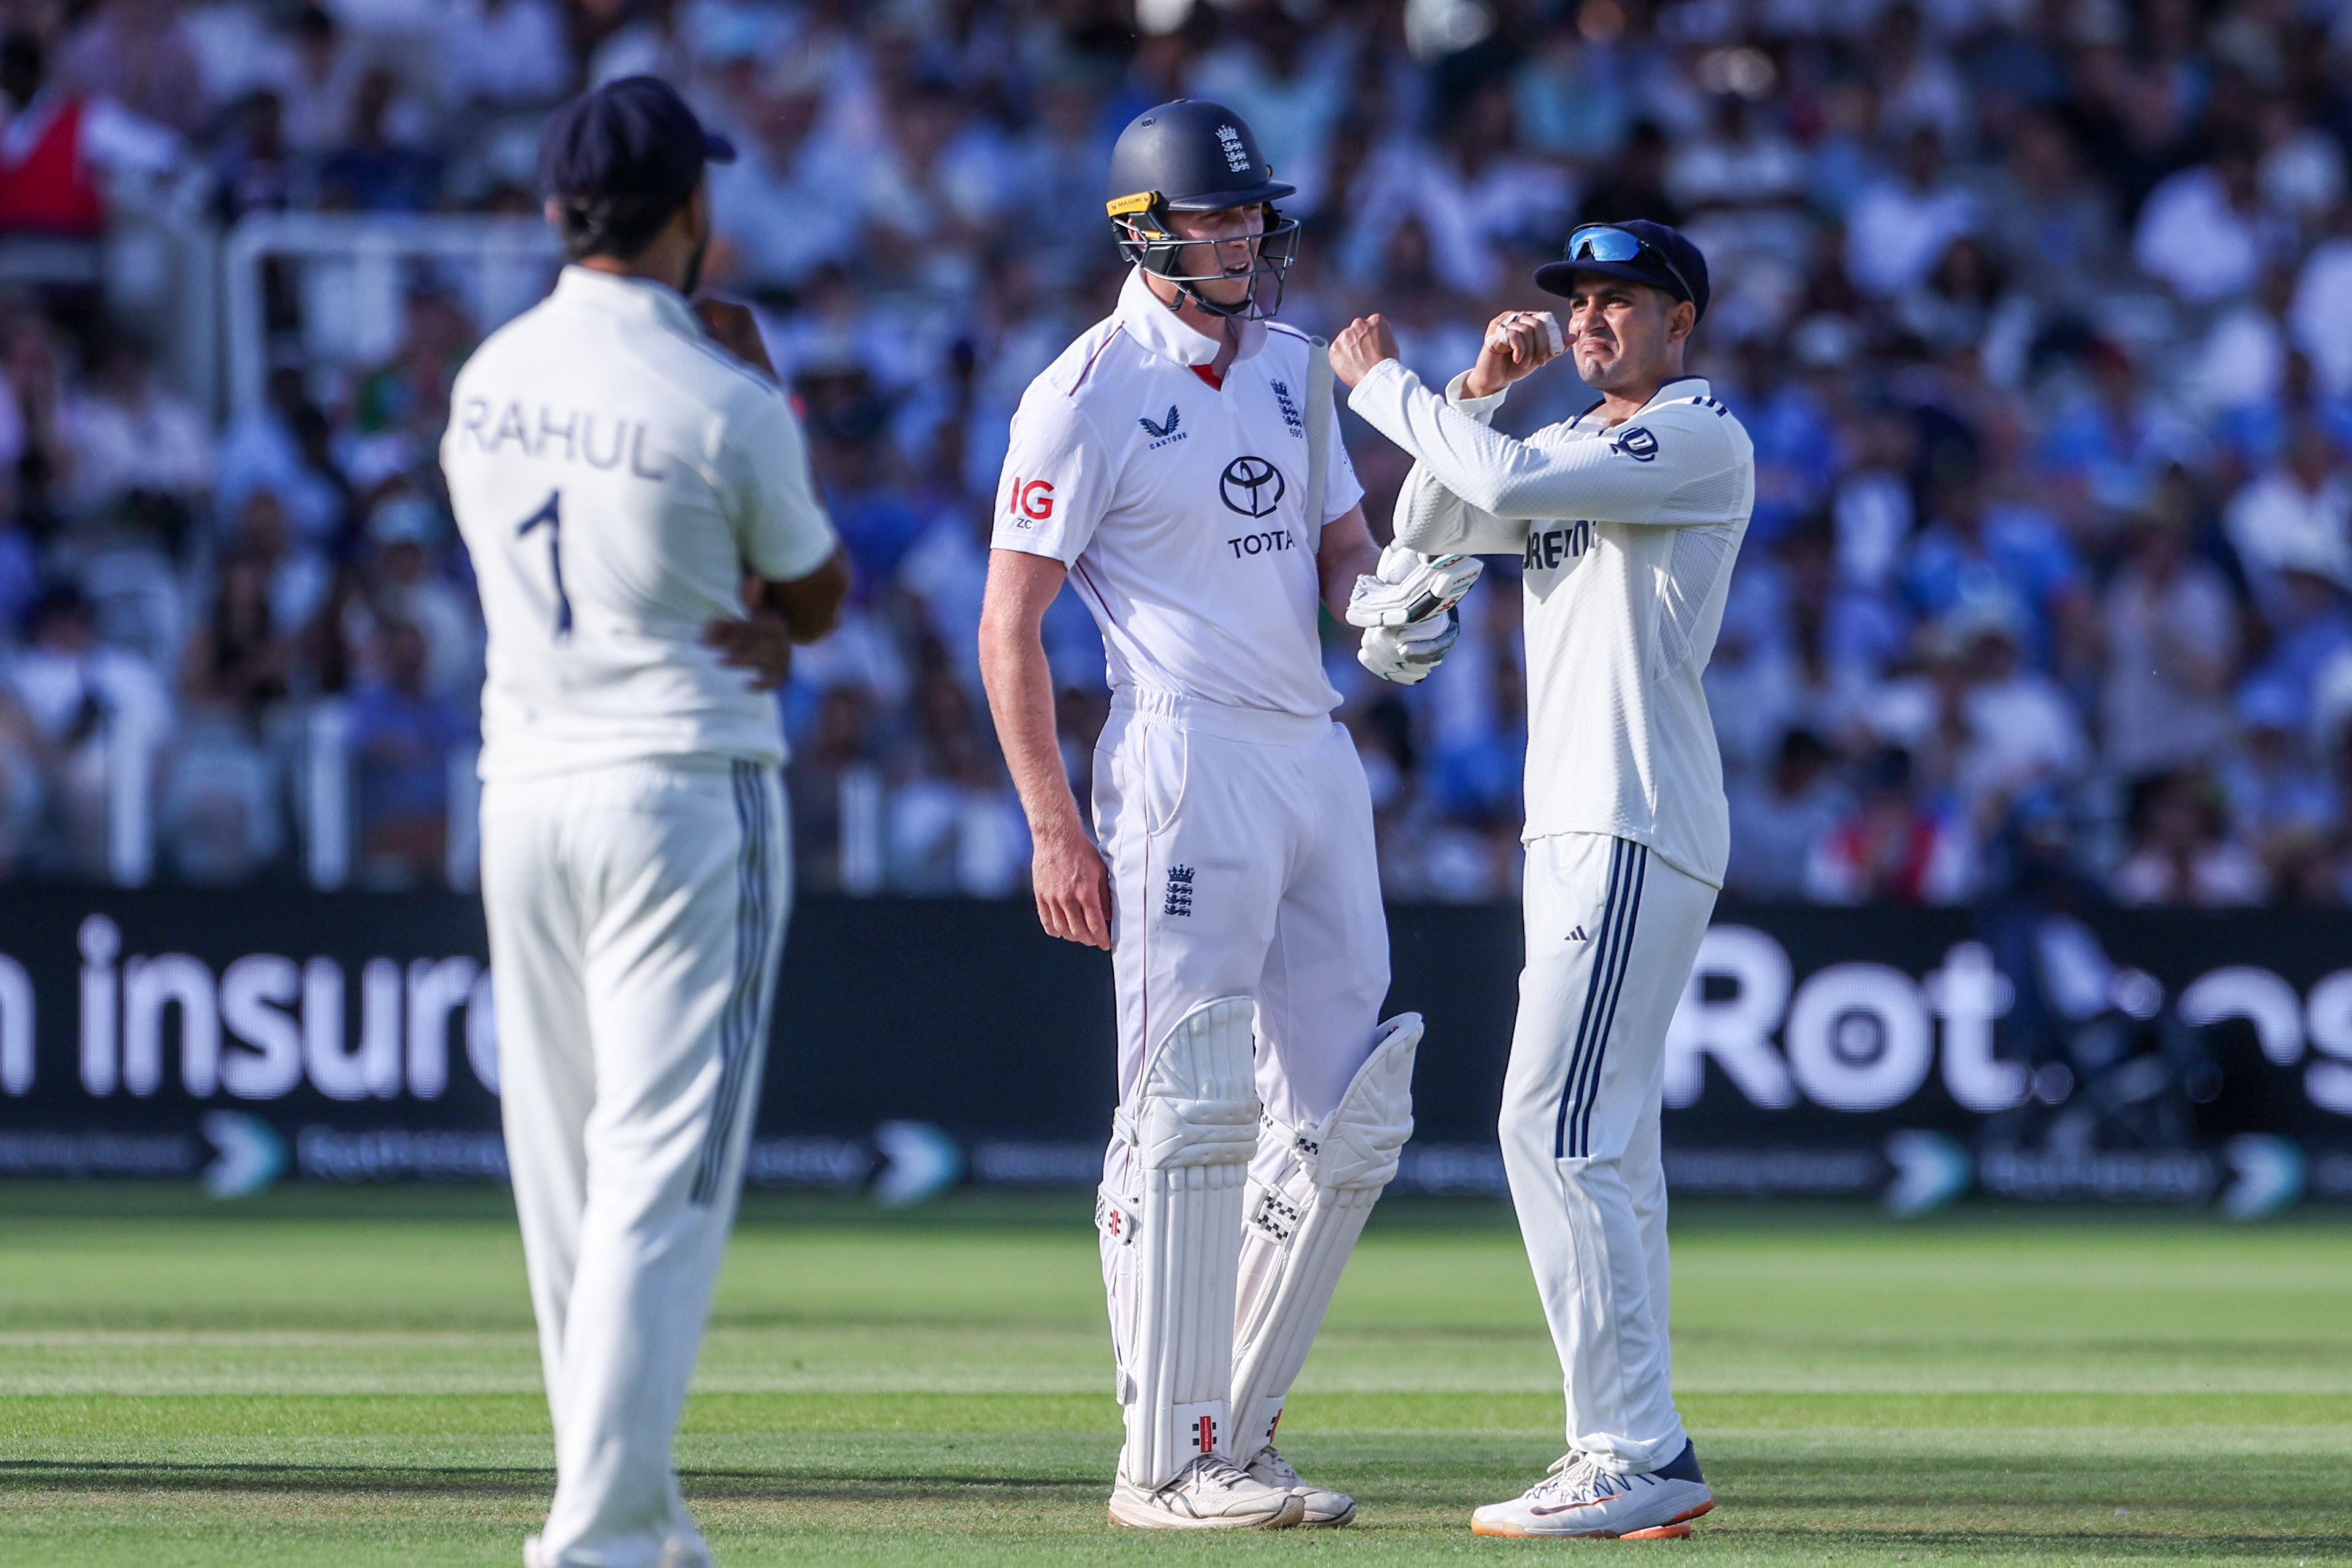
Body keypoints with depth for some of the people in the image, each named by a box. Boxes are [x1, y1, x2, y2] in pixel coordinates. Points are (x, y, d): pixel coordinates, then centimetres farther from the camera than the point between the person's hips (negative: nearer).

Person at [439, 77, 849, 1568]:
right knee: (665, 1166, -7)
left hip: (525, 786, 6)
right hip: (686, 788, -6)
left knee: (567, 1165, 13)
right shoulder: (720, 406, -12)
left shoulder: (489, 379, 5)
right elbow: (818, 599, 3)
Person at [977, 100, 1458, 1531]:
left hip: (1318, 757, 8)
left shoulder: (1291, 368, 14)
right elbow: (1011, 624, -9)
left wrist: (1383, 610, -3)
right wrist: (1056, 828, -15)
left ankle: (1233, 1425, 16)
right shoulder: (1090, 395, -8)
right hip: (1188, 764, -8)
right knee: (1191, 1117, -9)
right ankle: (1170, 1462, -5)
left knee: (1351, 1120, 8)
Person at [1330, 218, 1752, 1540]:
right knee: (1605, 1143, 10)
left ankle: (1634, 1455, -18)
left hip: (1641, 825, -10)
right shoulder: (1574, 447, 20)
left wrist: (1386, 387, -8)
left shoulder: (1701, 437, -9)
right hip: (1578, 825, 10)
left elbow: (1509, 486, -20)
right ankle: (1642, 1456, 12)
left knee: (1561, 1131, -16)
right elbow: (1432, 525, 12)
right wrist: (1479, 390, 0)